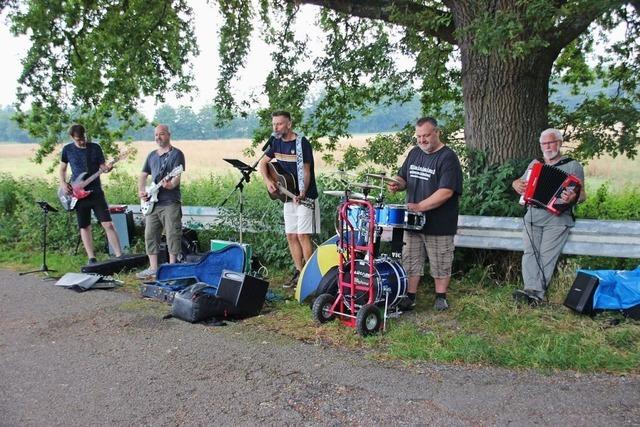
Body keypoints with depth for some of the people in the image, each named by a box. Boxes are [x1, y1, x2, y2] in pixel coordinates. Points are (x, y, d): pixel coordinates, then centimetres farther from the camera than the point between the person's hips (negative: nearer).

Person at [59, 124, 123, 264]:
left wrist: (107, 168, -20)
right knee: (84, 227, 5)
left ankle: (119, 255, -5)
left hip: (96, 192, -1)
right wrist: (63, 183, -3)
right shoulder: (67, 149, 4)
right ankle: (91, 258, 12)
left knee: (108, 224, -8)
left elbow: (102, 166, 4)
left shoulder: (95, 148, 2)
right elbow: (62, 169, 14)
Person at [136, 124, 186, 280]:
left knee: (172, 235, -6)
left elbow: (177, 176, -13)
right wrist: (141, 191, 4)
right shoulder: (152, 155, 19)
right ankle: (153, 269, 16)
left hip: (170, 202, -7)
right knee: (150, 235, 8)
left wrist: (171, 184, -34)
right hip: (152, 203, 7)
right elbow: (143, 175, 22)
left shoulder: (176, 154, -1)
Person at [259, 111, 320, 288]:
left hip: (305, 197, -7)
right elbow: (263, 163, 17)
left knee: (303, 235, -11)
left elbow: (306, 171, -16)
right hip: (288, 196, 8)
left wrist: (302, 194, -29)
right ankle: (299, 272, 19)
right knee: (291, 236, 9)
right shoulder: (277, 143, 8)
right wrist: (267, 181, 0)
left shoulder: (302, 143, -13)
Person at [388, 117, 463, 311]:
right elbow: (404, 177, 19)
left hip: (439, 224, -6)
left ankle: (441, 297, 24)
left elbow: (446, 191, -22)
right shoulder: (414, 153, 10)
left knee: (440, 264, 8)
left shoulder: (447, 158, -13)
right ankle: (410, 297, 21)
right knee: (410, 261, 10)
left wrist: (420, 206, -26)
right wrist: (398, 184, -5)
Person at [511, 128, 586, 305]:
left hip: (557, 217, -4)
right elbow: (517, 181, 29)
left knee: (547, 255, -13)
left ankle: (535, 293, -15)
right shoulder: (535, 163, 21)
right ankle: (533, 290, -17)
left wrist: (573, 197, -21)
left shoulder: (573, 165, 8)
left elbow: (582, 194, 3)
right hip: (533, 215, 4)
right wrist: (517, 185, 4)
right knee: (530, 252, -12)